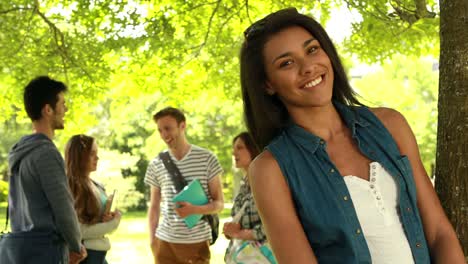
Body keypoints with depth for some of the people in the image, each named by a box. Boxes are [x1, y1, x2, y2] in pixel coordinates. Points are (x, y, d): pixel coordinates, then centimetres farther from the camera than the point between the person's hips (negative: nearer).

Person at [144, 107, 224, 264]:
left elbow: (219, 203, -1)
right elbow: (154, 206, 13)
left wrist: (194, 209, -19)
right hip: (165, 242, 2)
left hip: (197, 243, -2)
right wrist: (152, 239, 5)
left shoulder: (207, 159, -2)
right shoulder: (156, 165, 6)